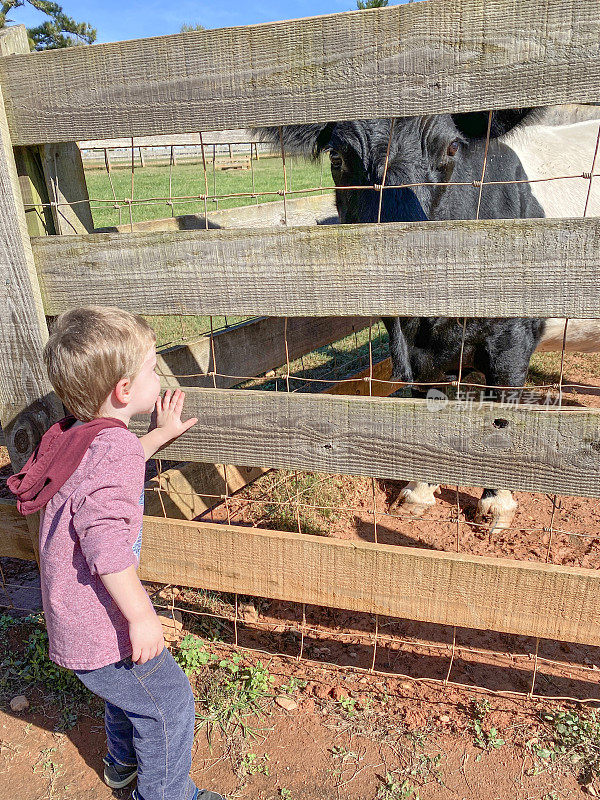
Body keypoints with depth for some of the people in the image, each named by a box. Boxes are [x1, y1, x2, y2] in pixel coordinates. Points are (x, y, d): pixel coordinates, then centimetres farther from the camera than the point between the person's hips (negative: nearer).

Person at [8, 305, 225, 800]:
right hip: (98, 626, -10)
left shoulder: (77, 436, 2)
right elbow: (104, 540, -37)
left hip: (70, 613, 10)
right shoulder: (115, 446, -29)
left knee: (128, 686, 31)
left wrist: (161, 434, 24)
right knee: (169, 700, 9)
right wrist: (141, 615, -29)